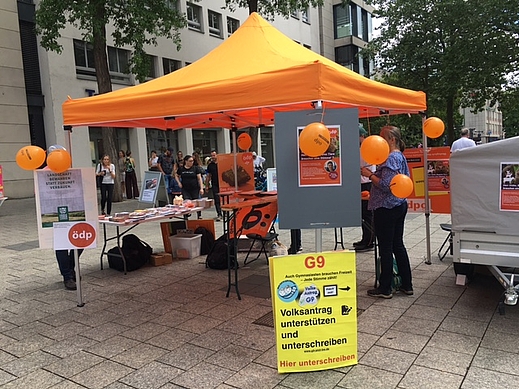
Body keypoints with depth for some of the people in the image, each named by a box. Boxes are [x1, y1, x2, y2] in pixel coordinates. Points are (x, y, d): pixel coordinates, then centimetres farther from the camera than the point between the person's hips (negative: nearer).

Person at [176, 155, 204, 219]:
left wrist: (201, 188, -8)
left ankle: (199, 216, 23)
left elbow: (199, 178, -2)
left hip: (195, 189, 0)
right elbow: (176, 176, 19)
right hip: (185, 189, 1)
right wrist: (179, 182, 3)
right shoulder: (181, 169, 3)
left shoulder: (195, 168, -1)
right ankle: (186, 217, 5)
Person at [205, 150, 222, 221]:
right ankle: (219, 215, 1)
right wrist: (207, 186, 8)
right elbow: (208, 176, 11)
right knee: (217, 200, -1)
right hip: (215, 185, 2)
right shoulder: (210, 165, 8)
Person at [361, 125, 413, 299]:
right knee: (398, 245, 15)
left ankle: (385, 288, 9)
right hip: (400, 205, 10)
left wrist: (370, 175, -12)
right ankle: (407, 285, 23)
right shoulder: (400, 157, 14)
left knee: (385, 248, -1)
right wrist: (373, 174, 13)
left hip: (386, 208, -10)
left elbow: (386, 185, -24)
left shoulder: (391, 158, -17)